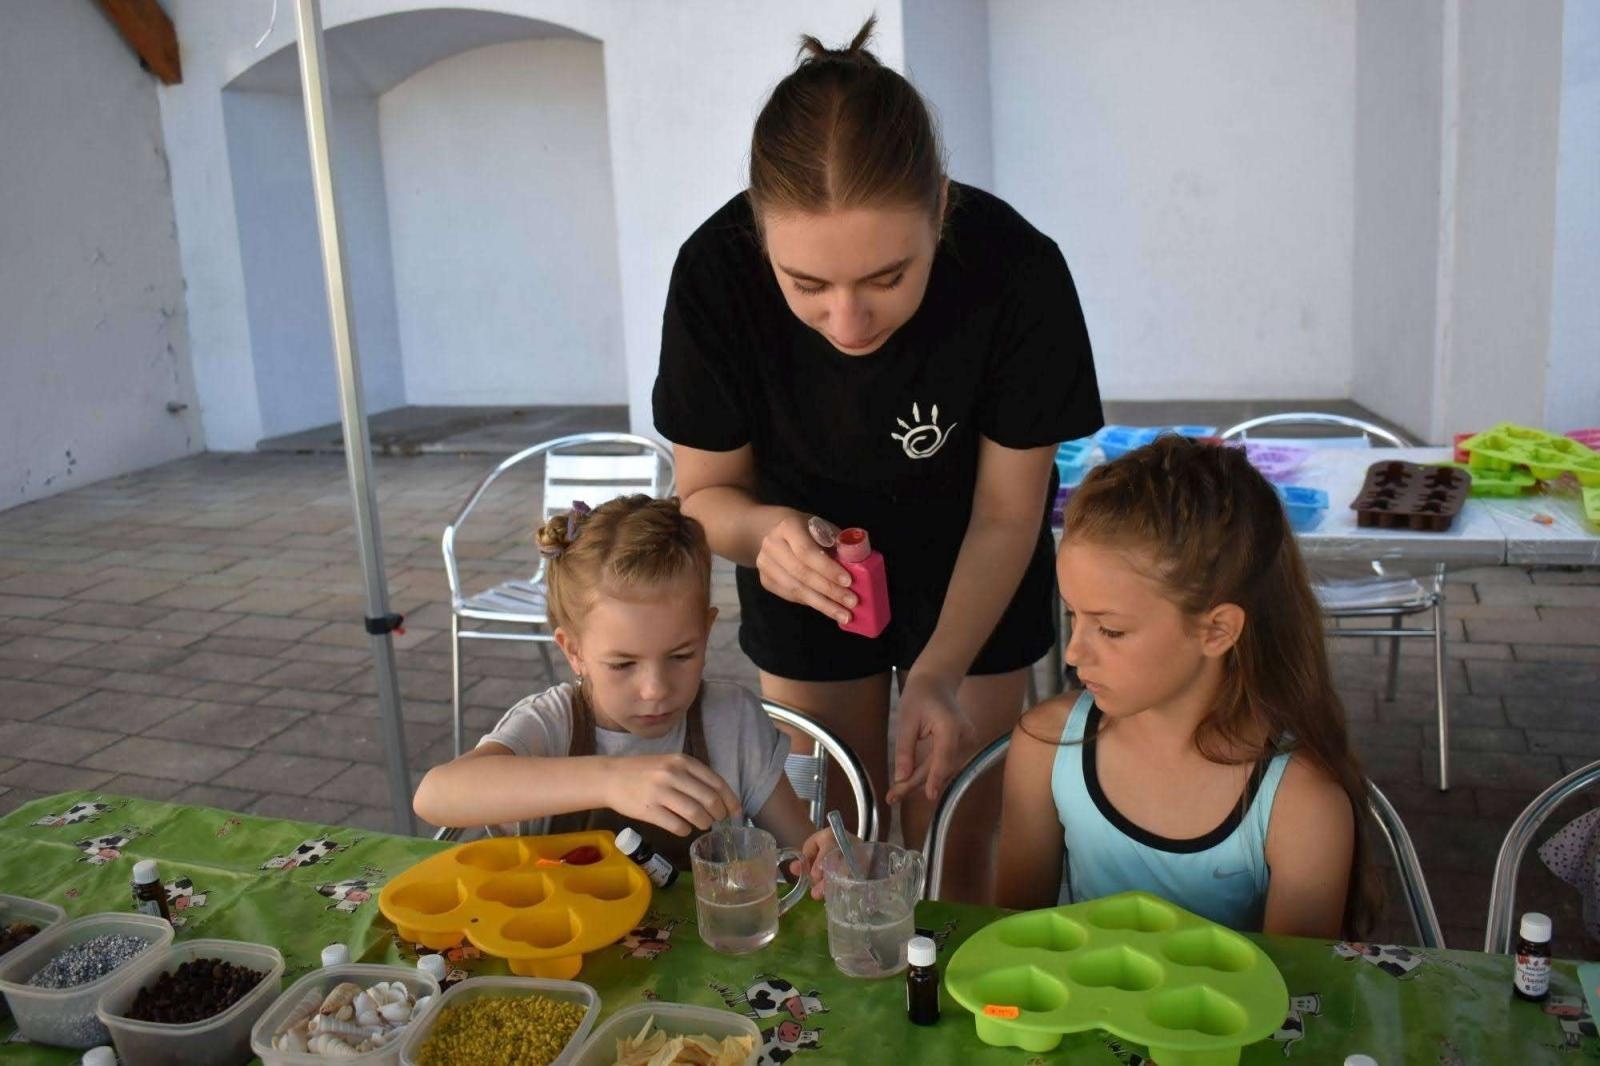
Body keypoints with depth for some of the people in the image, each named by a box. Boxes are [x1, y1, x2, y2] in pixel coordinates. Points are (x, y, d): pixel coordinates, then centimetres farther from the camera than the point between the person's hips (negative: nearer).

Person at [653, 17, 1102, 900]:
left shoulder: (1018, 270, -31)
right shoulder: (715, 273, -29)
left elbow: (1006, 515, -19)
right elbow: (705, 493, -15)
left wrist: (937, 675, -32)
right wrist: (768, 530, -38)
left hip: (975, 579, 0)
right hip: (807, 565, 1)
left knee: (954, 860, 6)